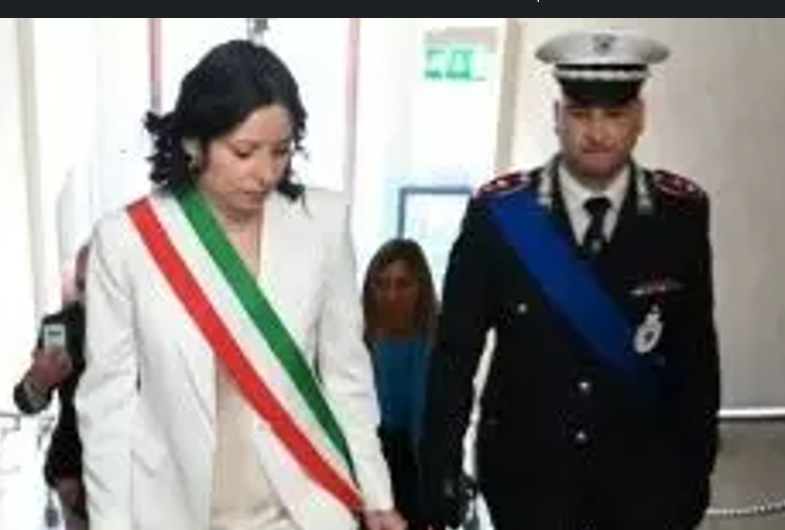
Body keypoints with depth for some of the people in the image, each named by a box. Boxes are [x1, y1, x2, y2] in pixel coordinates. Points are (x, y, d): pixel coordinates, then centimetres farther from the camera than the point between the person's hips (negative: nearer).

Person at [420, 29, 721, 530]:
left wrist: (696, 468, 3)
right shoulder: (498, 212, -11)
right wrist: (441, 472, -6)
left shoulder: (681, 212, -7)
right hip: (524, 465, 0)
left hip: (644, 467, 0)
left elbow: (697, 353, 1)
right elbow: (454, 353, -6)